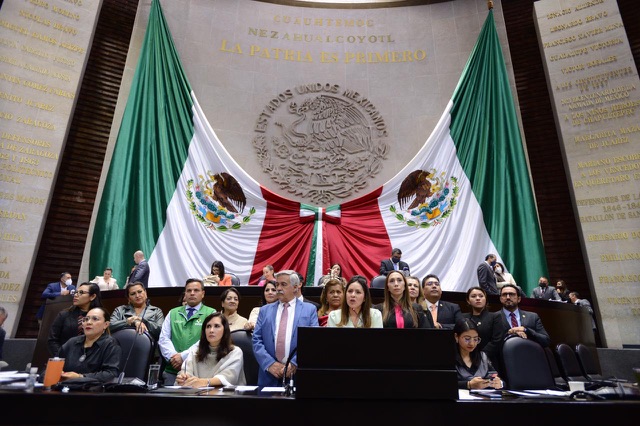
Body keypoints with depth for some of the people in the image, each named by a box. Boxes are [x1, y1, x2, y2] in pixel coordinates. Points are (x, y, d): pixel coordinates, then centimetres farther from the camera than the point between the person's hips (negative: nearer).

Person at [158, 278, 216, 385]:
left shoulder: (211, 313, 3)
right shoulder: (172, 313, 16)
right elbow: (163, 338, 7)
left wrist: (183, 356, -15)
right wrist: (173, 357, -10)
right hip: (172, 369, 3)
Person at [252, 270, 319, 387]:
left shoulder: (310, 309, 3)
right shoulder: (265, 310, 10)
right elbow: (256, 340, 3)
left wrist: (294, 364, -15)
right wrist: (270, 363, -11)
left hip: (299, 375, -2)